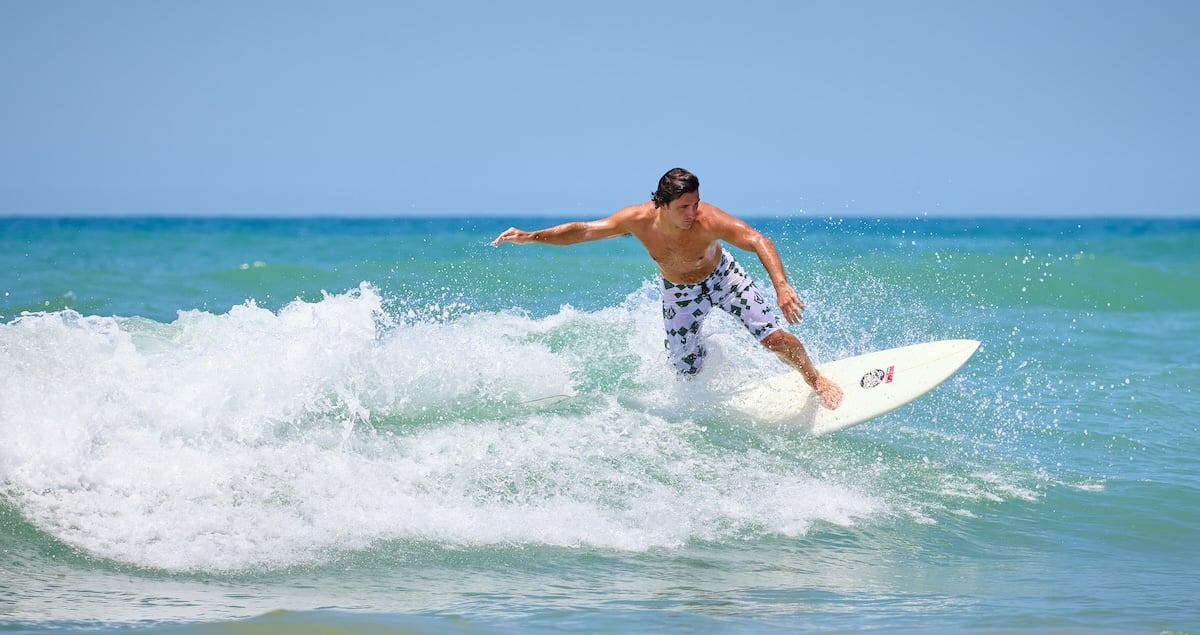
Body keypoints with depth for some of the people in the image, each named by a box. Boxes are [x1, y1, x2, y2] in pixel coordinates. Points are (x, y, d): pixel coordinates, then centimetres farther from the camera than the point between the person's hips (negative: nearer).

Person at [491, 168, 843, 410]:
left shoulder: (708, 220, -39)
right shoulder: (639, 219, -31)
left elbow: (759, 242, -49)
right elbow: (582, 230, -19)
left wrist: (781, 286, -64)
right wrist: (530, 237, -25)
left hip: (721, 276, -2)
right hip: (680, 293, 2)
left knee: (776, 338, -10)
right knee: (688, 374, 6)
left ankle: (817, 380, 19)